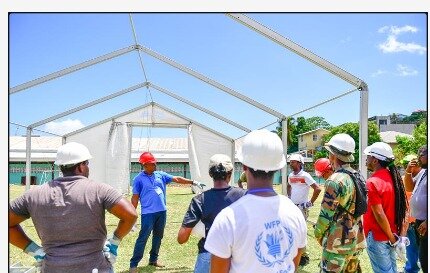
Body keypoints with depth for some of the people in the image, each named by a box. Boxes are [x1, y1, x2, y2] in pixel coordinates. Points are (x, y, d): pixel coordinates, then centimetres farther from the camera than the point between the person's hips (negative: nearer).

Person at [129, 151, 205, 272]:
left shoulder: (160, 175, 7)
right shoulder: (138, 179, -5)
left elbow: (177, 179, 8)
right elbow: (135, 198, -4)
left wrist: (193, 182, 3)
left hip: (162, 212, 5)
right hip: (148, 213, -5)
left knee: (158, 236, 15)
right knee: (143, 238, -5)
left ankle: (153, 259, 30)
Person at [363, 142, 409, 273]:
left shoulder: (372, 182, -20)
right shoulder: (393, 177, 3)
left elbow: (379, 214, -23)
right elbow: (402, 208, 7)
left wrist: (392, 238, -13)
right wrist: (395, 236, 10)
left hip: (377, 237, -8)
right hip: (392, 234, 8)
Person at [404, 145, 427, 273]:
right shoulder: (423, 172, 11)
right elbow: (409, 188, 20)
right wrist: (408, 171, 4)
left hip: (425, 223, -9)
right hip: (419, 221, 9)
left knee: (424, 259, -3)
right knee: (422, 257, 19)